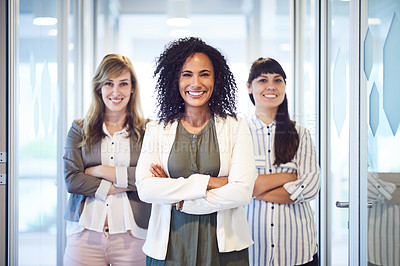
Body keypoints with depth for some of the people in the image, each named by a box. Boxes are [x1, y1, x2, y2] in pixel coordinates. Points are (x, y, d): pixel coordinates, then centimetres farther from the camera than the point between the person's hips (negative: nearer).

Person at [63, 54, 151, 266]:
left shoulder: (147, 131, 4)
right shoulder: (79, 129, 9)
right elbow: (71, 180, -3)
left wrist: (104, 171, -8)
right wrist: (121, 186, -9)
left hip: (131, 236, -1)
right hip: (85, 233, 1)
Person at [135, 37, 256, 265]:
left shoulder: (236, 127, 1)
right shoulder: (157, 130, 5)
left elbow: (242, 192, -10)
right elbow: (145, 189, -9)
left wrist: (179, 200, -10)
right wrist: (207, 182, -14)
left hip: (223, 247, -1)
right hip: (169, 246, 1)